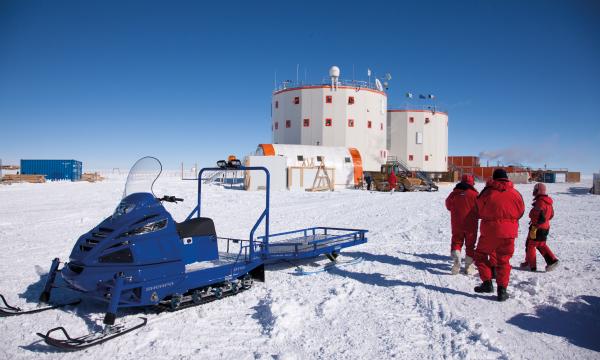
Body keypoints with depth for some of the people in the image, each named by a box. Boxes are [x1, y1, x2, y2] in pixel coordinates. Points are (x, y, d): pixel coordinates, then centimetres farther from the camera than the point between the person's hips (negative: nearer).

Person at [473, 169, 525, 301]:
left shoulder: (487, 192, -4)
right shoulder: (515, 193, 4)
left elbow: (479, 212, 2)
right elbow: (520, 212, 14)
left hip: (490, 231, -3)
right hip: (508, 232, 3)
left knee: (480, 255, 14)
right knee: (503, 261, 11)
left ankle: (487, 283, 5)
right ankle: (502, 289, 7)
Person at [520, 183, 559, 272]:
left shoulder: (540, 202, -22)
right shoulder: (548, 202, 9)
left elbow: (540, 217, -26)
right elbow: (551, 215, 18)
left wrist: (534, 228, -21)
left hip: (538, 228, -9)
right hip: (546, 227, 9)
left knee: (530, 245, 3)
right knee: (541, 245, 21)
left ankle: (530, 265, 10)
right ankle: (552, 260, 13)